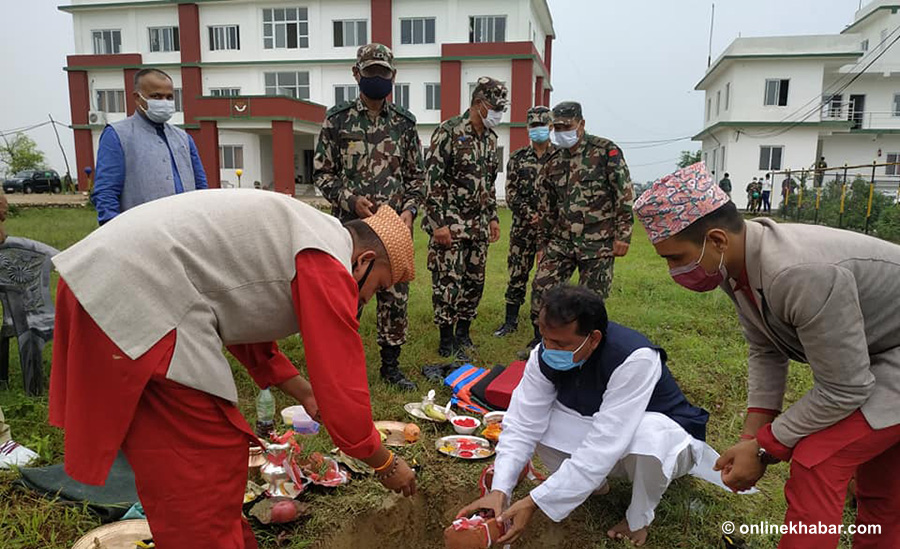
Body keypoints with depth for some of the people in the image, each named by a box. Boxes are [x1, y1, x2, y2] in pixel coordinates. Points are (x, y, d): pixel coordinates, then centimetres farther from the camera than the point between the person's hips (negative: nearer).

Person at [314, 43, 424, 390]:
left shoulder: (405, 123, 8)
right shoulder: (337, 120, 1)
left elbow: (416, 175, 12)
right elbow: (322, 173, 2)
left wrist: (410, 209, -4)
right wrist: (351, 199, -12)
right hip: (350, 225, -2)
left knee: (396, 298, 7)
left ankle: (391, 365, 22)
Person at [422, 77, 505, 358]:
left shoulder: (490, 138, 12)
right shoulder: (449, 132, -11)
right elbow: (433, 179, -15)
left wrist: (493, 217, 17)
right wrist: (438, 223, -19)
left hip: (478, 224, 7)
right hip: (450, 223, -7)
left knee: (475, 281, 11)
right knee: (448, 283, -4)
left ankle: (463, 334, 25)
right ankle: (447, 342, 8)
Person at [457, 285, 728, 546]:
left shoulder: (634, 359, -37)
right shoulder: (546, 355, -20)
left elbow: (603, 446, -40)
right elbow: (522, 425, -19)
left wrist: (534, 502, -39)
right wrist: (499, 491, -33)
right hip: (599, 432, 5)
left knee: (648, 434, -40)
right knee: (534, 417, -18)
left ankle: (639, 519, -7)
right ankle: (594, 483, 8)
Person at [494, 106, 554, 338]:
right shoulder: (518, 158, 8)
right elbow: (511, 194, 3)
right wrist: (529, 214, -9)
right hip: (523, 227, 1)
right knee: (517, 273, 7)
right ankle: (511, 320, 19)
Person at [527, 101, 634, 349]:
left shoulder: (606, 151, -5)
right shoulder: (552, 163, 11)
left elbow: (625, 194, -7)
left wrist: (623, 235, -11)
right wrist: (544, 245, 17)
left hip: (598, 244, -4)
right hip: (561, 241, 5)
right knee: (541, 285, -3)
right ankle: (540, 340, 15)